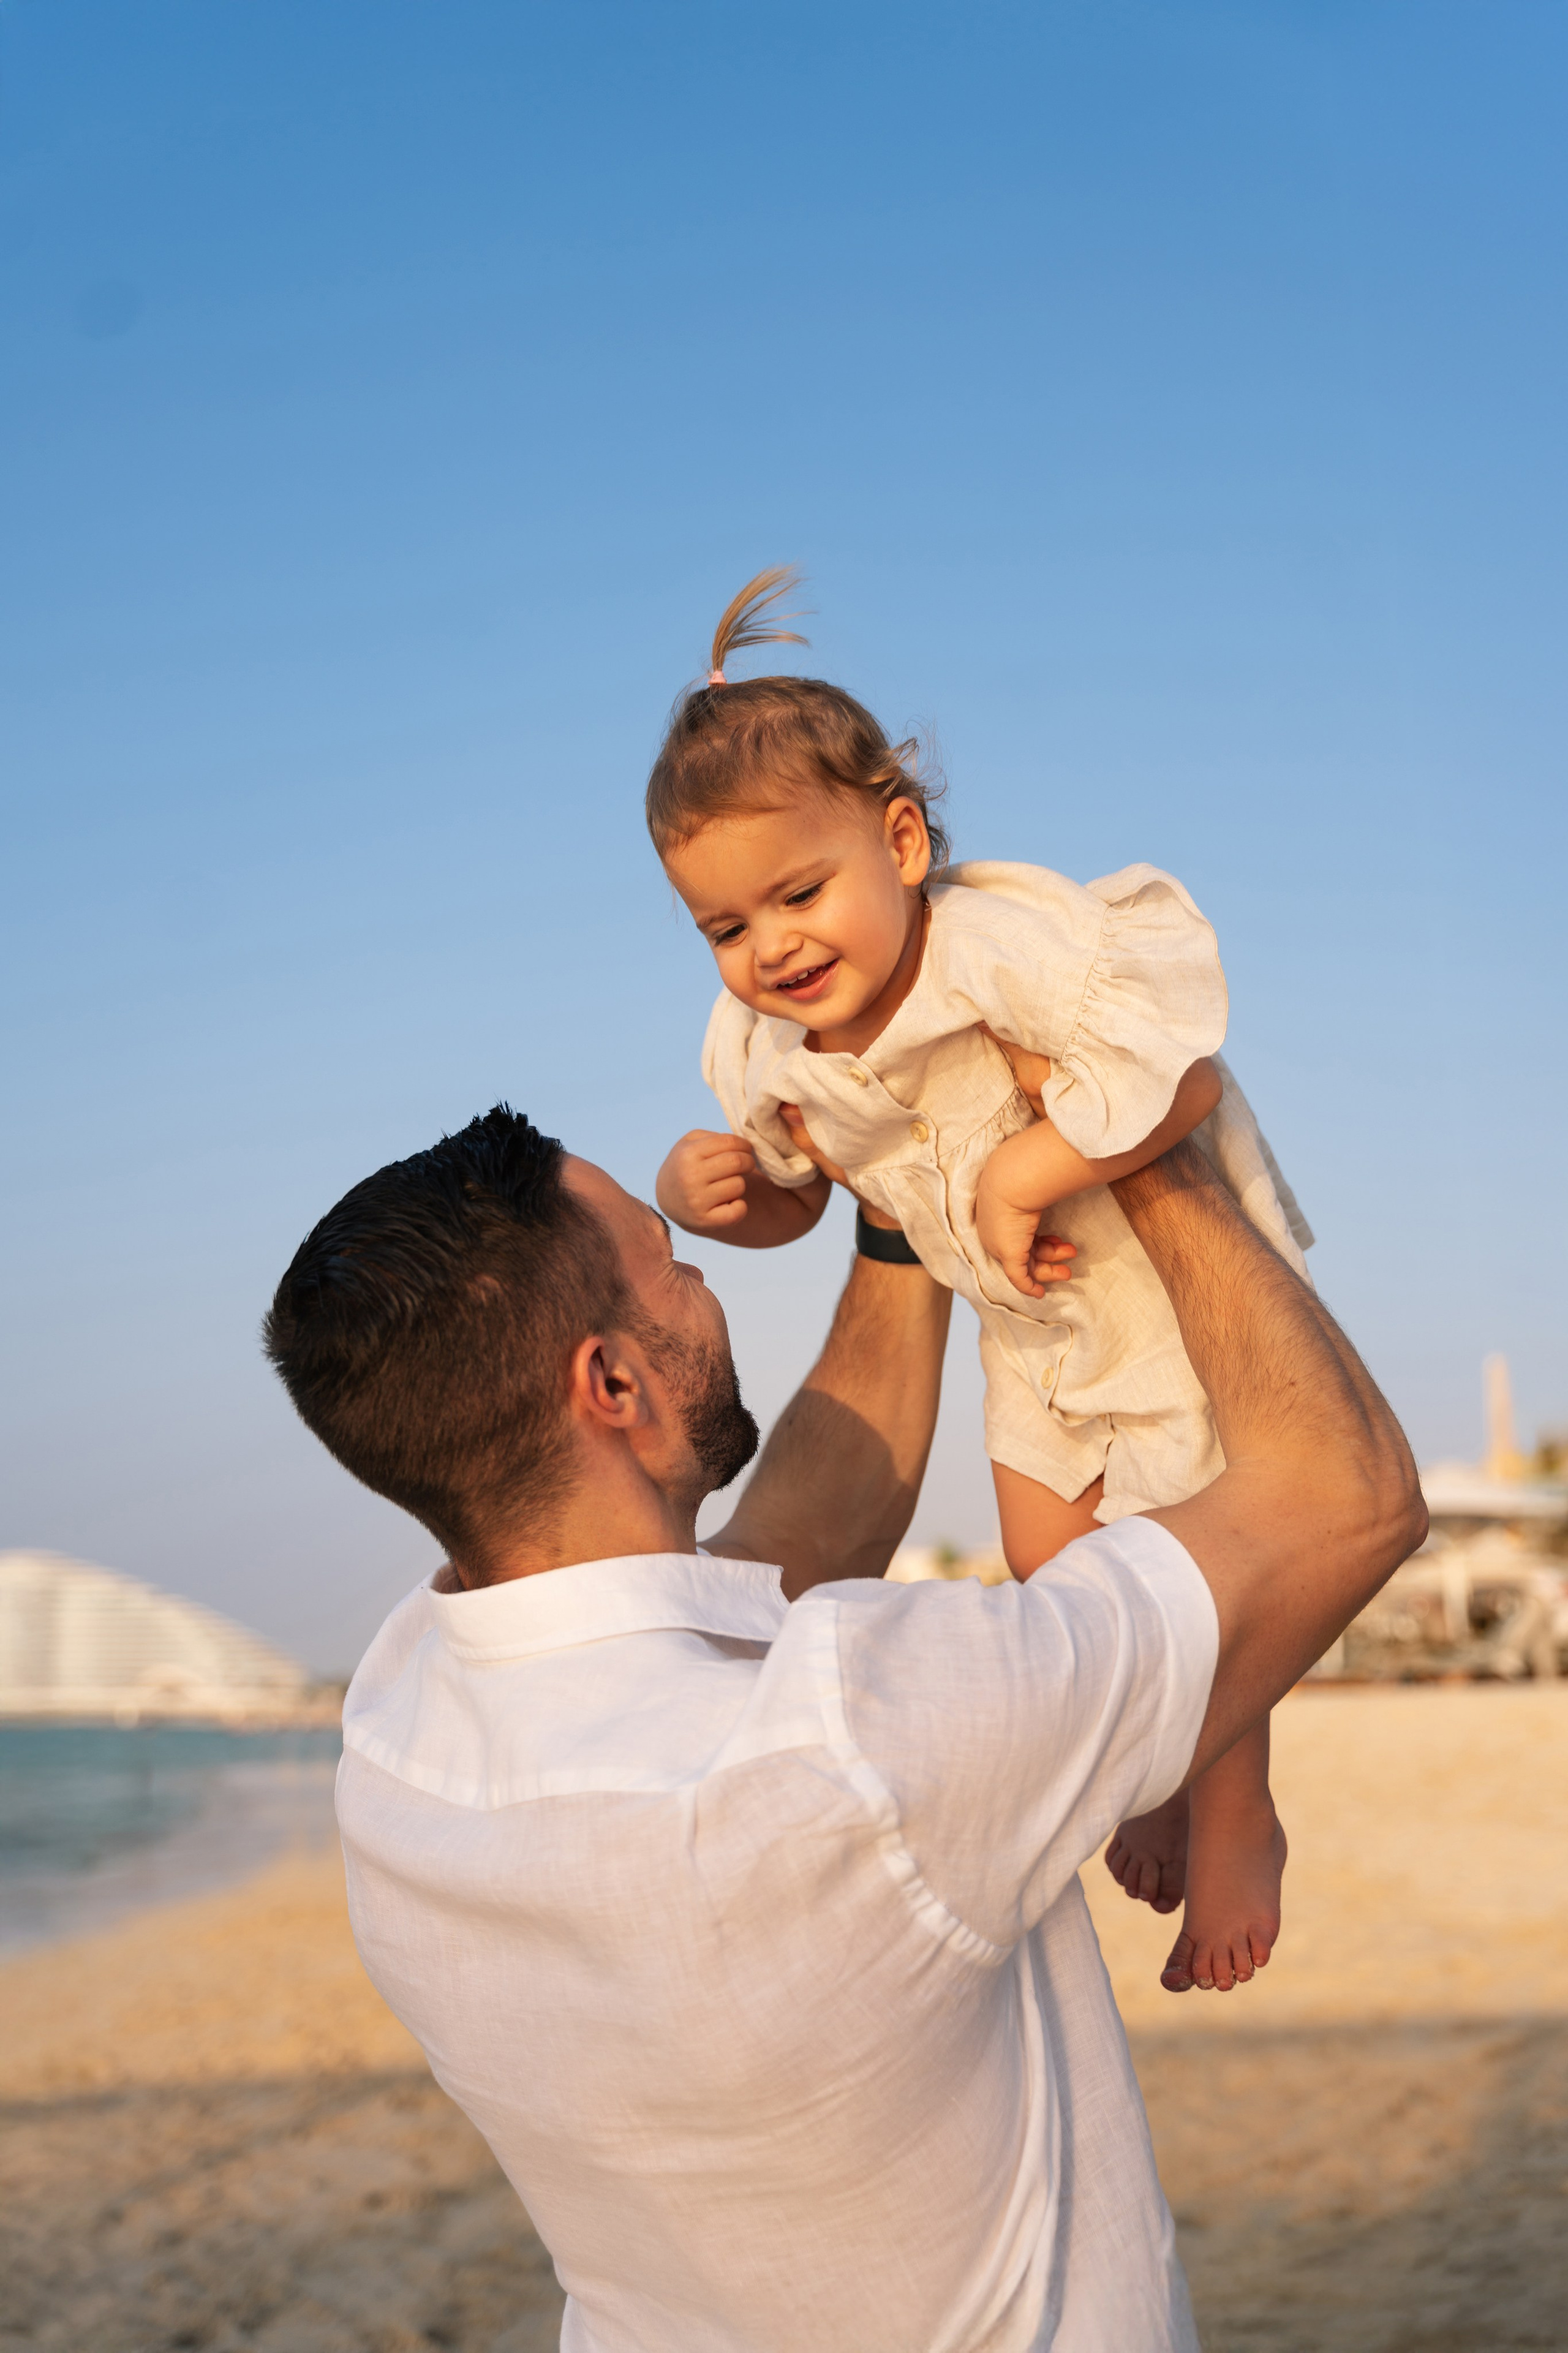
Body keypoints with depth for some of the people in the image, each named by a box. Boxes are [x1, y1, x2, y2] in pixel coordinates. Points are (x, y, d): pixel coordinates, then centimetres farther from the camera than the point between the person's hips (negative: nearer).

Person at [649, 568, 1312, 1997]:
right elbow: (793, 1197, 3)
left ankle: (1237, 1825, 31)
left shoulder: (1010, 946, -35)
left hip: (1180, 1287, -6)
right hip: (1029, 1334, 7)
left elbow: (1185, 1074, -37)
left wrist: (1024, 1171, -36)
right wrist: (706, 1193, -17)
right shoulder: (762, 1052, -13)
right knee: (1051, 1573, 17)